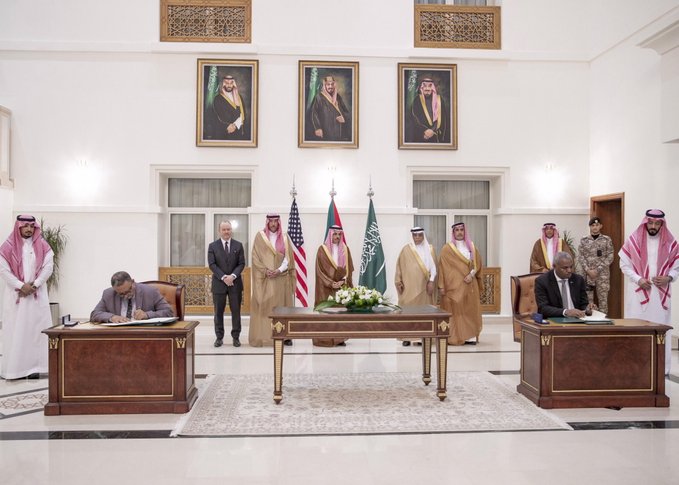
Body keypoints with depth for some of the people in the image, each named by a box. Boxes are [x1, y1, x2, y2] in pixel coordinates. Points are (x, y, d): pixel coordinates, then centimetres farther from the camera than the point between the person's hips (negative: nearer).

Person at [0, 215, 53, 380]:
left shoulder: (42, 246, 6)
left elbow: (48, 267, -1)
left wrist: (33, 285, -11)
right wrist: (21, 286, -13)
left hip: (37, 294, 1)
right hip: (15, 294, -1)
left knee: (36, 328, -1)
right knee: (15, 329, -1)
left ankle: (34, 366, 1)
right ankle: (14, 368, 3)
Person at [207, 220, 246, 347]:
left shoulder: (238, 245, 6)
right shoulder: (212, 246, 2)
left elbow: (241, 263, 1)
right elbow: (212, 264, -4)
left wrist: (232, 276, -14)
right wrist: (223, 277, -15)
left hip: (235, 283, 1)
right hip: (219, 283, -1)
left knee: (236, 311, 3)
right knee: (218, 311, 5)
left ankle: (236, 337, 12)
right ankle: (219, 337, 14)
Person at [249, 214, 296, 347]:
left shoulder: (284, 237, 8)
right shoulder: (260, 236, 4)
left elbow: (288, 257, 2)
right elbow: (255, 257, -1)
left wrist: (279, 270, -13)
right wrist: (265, 271, -13)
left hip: (281, 278, 1)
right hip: (264, 278, -1)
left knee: (282, 306, 1)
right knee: (263, 306, -3)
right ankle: (262, 336, 0)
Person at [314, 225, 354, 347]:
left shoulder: (345, 249, 10)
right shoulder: (322, 249, 0)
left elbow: (349, 268, 7)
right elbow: (320, 269, -5)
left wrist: (342, 281, -9)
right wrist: (331, 283, -13)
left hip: (342, 285, 3)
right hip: (326, 286, -3)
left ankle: (340, 338, 7)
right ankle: (325, 339, 0)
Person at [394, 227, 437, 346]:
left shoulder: (429, 249, 8)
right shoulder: (406, 249, 4)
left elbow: (433, 266, 4)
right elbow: (400, 266, 4)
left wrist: (431, 281, -6)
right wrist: (399, 281, -2)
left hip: (424, 285, 1)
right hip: (409, 285, -1)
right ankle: (407, 337, 1)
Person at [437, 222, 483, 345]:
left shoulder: (471, 247, 12)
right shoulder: (447, 249, -1)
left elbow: (478, 263, 10)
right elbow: (442, 268, -5)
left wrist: (471, 274, -9)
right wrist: (441, 286, -11)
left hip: (470, 285, 4)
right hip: (454, 285, -4)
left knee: (470, 311, 3)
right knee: (455, 311, -4)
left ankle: (468, 336, 9)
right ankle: (455, 338, -1)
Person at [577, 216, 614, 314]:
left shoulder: (607, 240, 4)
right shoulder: (584, 240, 7)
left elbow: (610, 257, -1)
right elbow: (580, 257, 3)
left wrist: (597, 270, -9)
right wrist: (588, 270, -10)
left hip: (602, 273, -1)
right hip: (587, 273, 1)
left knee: (603, 299, 0)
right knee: (588, 299, 2)